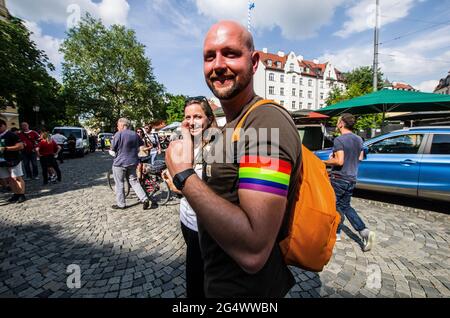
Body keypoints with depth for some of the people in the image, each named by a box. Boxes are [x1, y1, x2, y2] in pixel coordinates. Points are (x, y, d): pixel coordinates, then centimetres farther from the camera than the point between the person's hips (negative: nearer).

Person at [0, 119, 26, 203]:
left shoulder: (11, 135, -9)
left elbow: (20, 146, -17)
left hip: (13, 160, -8)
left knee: (17, 178, -4)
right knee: (7, 179, 10)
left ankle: (22, 195, 1)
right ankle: (16, 194, 18)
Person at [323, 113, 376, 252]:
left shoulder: (339, 140, -18)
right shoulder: (359, 139, 7)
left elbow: (339, 161, -24)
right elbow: (360, 158, 16)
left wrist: (324, 162, -10)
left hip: (338, 178, -7)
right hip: (352, 178, 8)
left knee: (333, 205, 10)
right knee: (345, 206, 19)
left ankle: (336, 233, 21)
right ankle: (364, 231, 8)